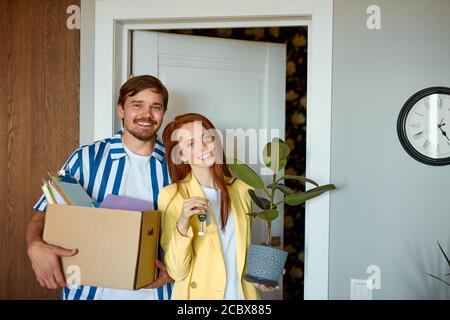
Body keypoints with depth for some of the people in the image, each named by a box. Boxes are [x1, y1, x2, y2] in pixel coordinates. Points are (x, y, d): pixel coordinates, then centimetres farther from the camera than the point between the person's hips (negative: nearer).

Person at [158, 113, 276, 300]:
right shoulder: (171, 195, -12)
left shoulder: (242, 191, -2)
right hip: (199, 293, -3)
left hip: (243, 293, 3)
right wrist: (182, 225, -29)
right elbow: (177, 272, -16)